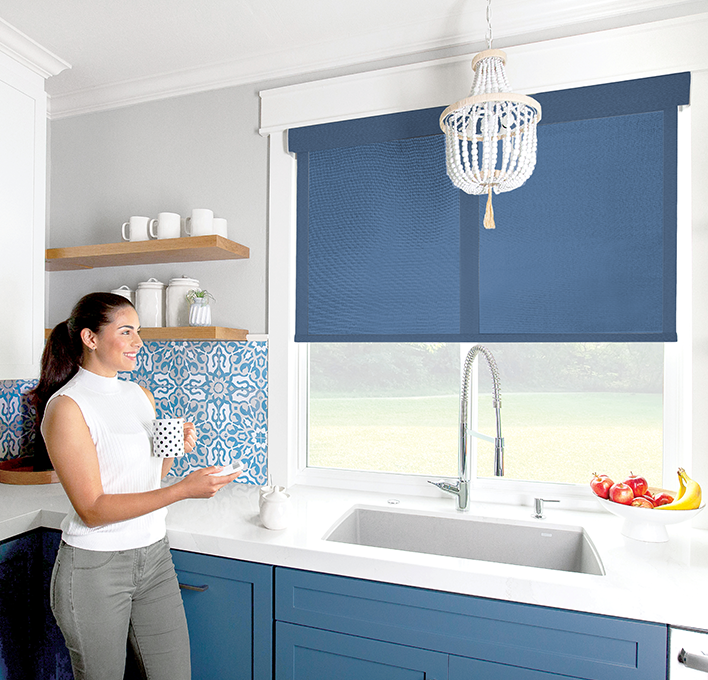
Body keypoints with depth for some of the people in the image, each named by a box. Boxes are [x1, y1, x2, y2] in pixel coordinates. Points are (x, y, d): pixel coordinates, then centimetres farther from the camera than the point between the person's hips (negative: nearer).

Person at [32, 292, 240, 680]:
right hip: (95, 565, -5)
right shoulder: (66, 407, -16)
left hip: (154, 556, 6)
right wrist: (183, 490, -29)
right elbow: (92, 510, -20)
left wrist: (176, 447, -8)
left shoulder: (141, 395, 4)